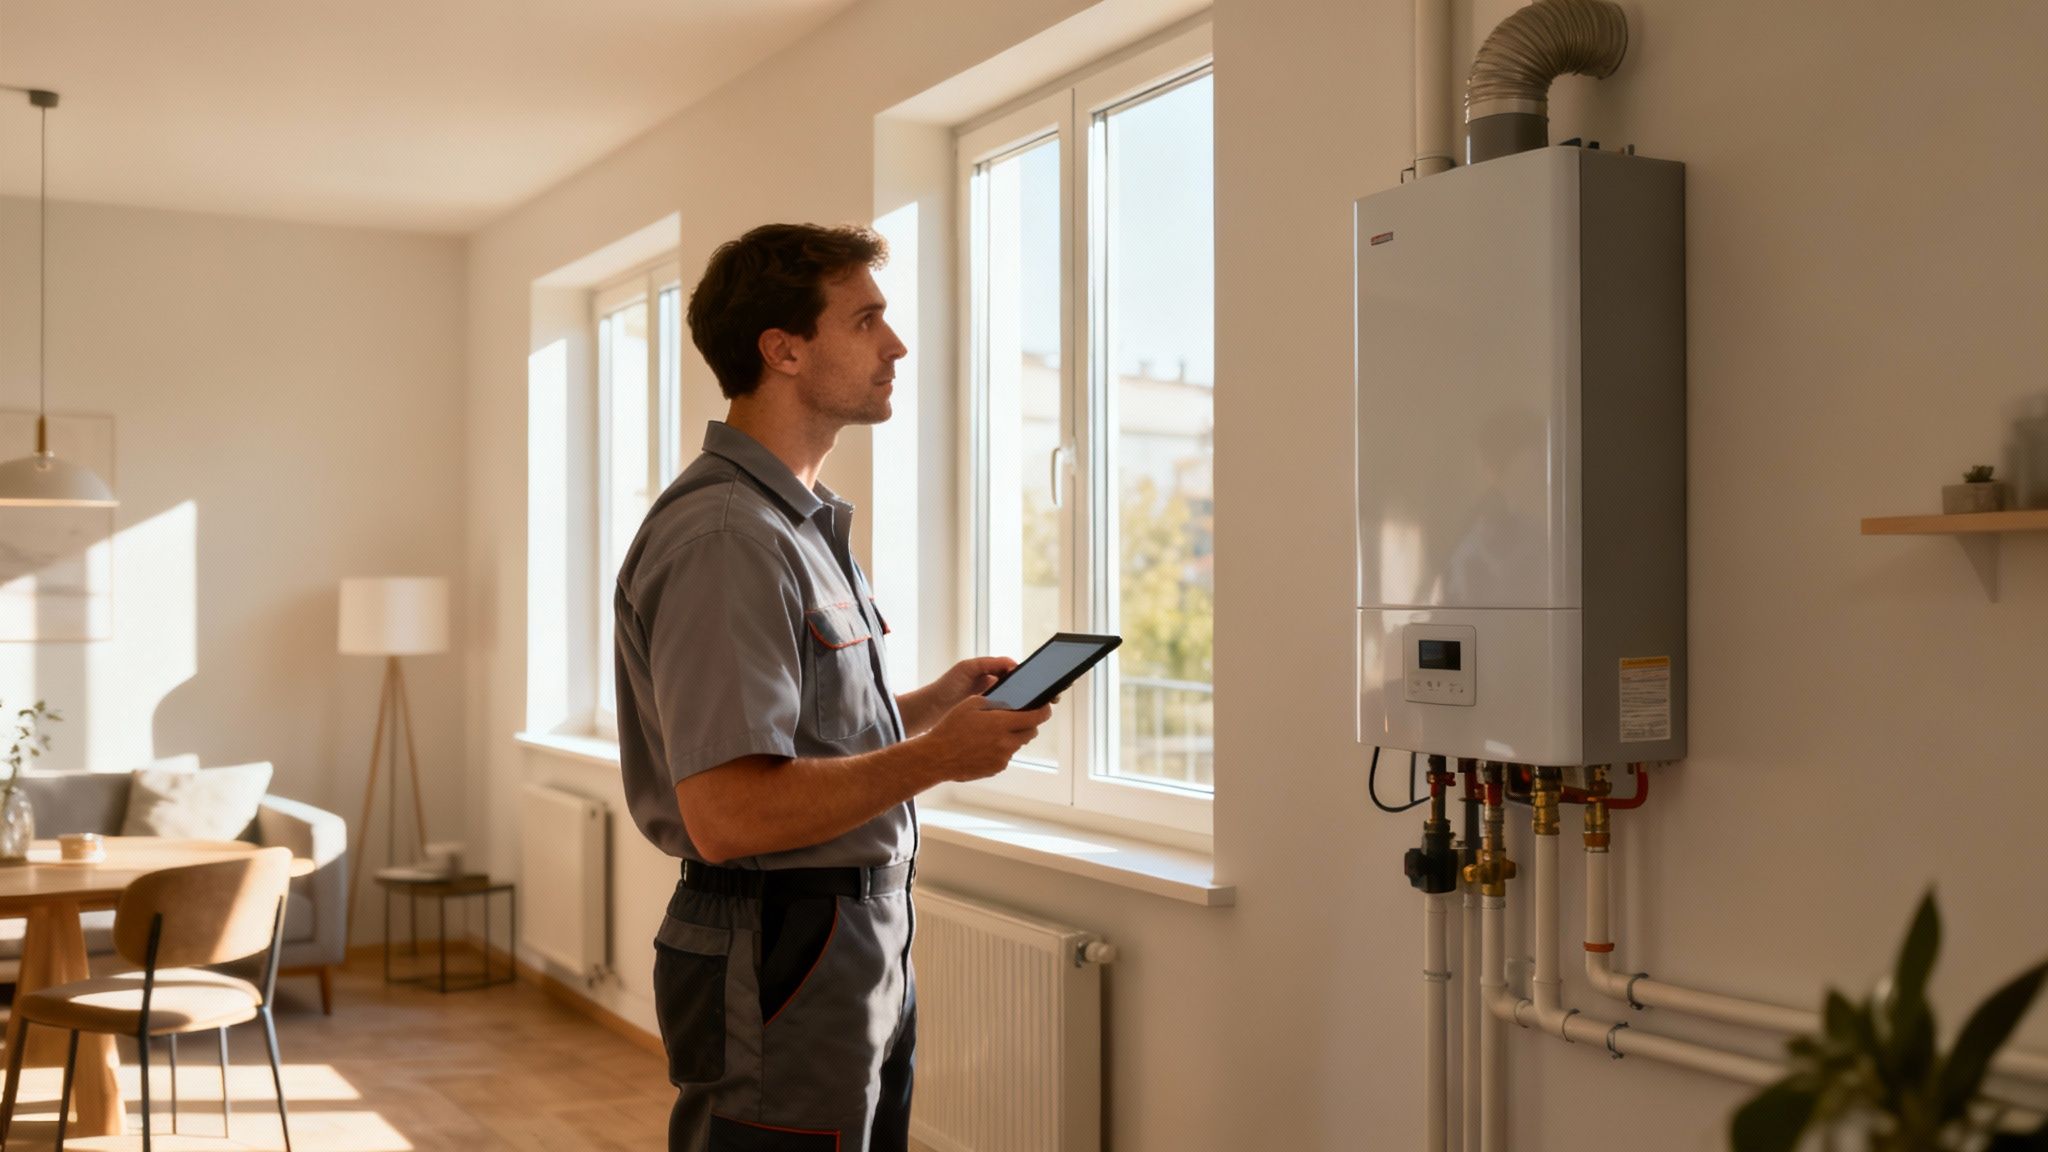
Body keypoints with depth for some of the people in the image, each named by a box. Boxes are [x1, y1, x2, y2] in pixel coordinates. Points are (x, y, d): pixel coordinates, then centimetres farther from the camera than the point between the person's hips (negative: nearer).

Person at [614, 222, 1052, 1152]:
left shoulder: (801, 522, 15)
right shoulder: (726, 537, -20)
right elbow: (729, 814, -27)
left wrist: (936, 700, 7)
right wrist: (936, 757, -20)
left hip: (865, 951, 10)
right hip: (778, 969, -10)